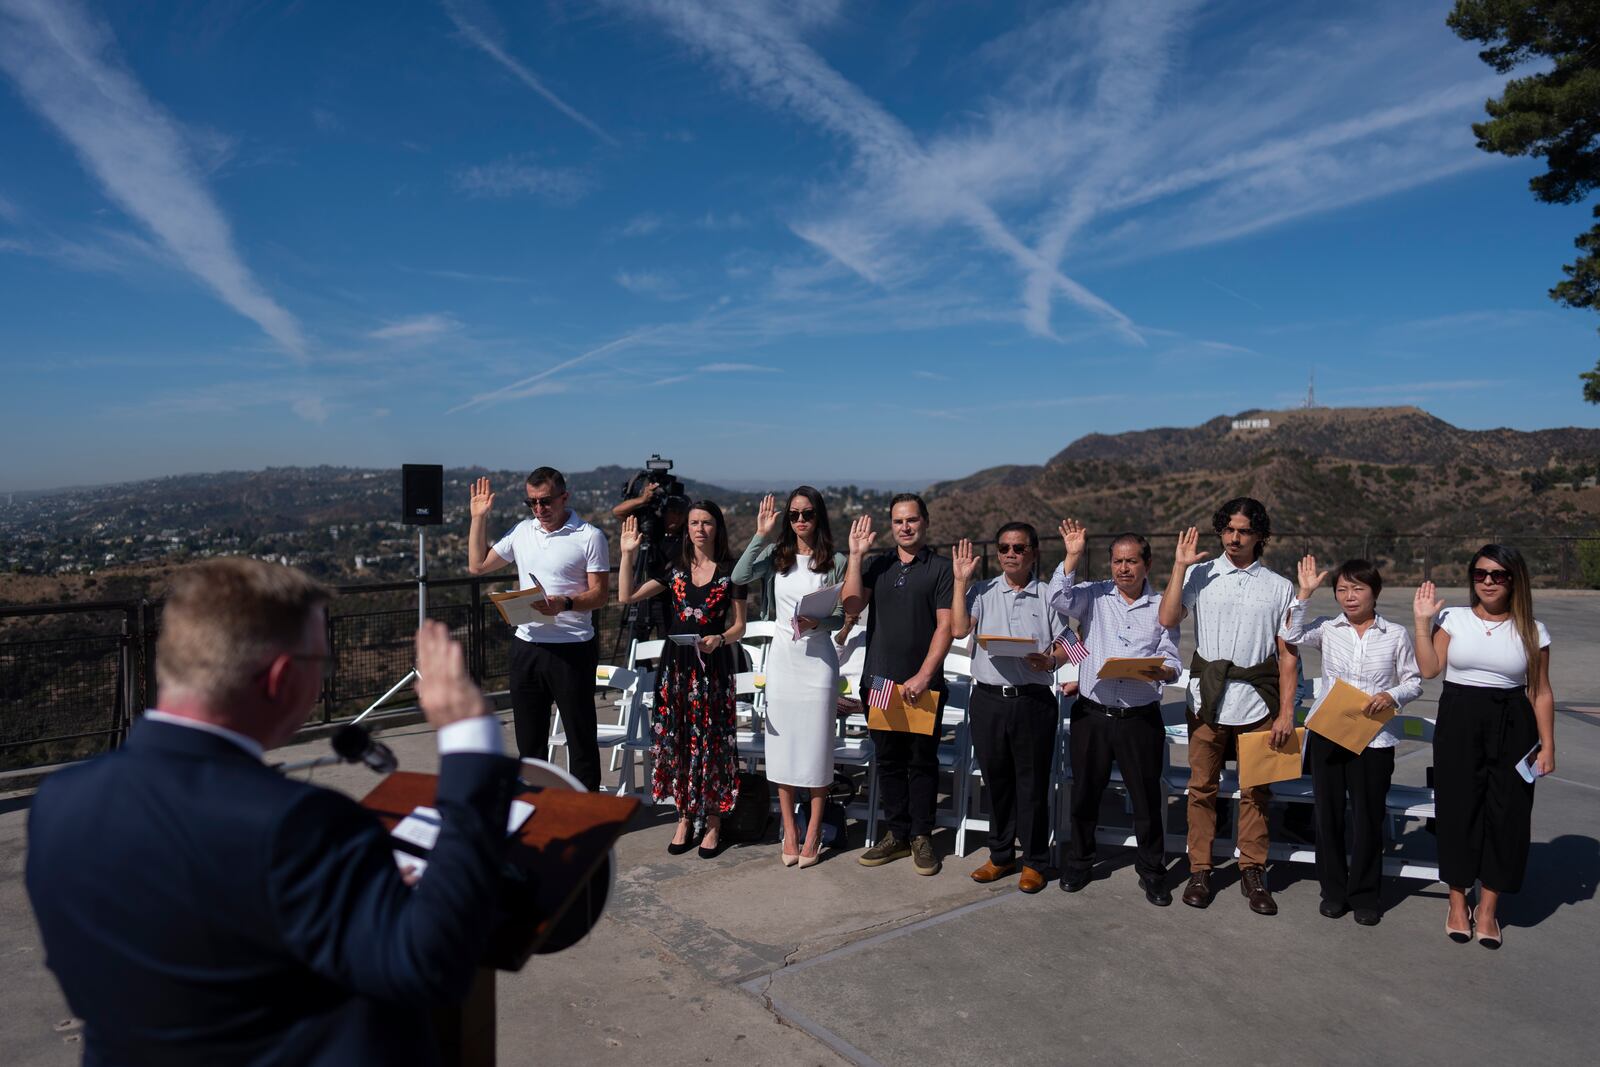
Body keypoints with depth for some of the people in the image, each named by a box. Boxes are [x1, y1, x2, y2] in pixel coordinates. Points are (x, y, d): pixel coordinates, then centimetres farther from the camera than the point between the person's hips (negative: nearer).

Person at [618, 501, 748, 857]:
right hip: (676, 663, 3)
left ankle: (713, 821, 13)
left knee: (712, 741, 0)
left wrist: (719, 639, -18)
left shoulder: (731, 571, 1)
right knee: (676, 739, 5)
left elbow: (739, 626, 2)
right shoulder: (675, 568, 8)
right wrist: (627, 553, -1)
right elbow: (626, 596, 5)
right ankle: (685, 817, 20)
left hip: (714, 665, -3)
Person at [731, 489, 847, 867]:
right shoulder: (776, 555, 5)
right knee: (782, 741, 7)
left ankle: (813, 833, 15)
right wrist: (761, 535, -13)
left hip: (818, 657, -2)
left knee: (817, 743, 2)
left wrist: (818, 622, -20)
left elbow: (842, 616, 0)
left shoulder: (835, 561, -1)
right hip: (782, 655, 3)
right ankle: (789, 831, 19)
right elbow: (739, 577, -12)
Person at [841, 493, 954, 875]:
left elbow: (945, 626, -6)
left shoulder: (940, 568, 0)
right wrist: (856, 554, -7)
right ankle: (896, 834, 21)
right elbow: (851, 605, -4)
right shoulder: (876, 565, 10)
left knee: (922, 761, 5)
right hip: (879, 679, 3)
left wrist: (923, 676, -14)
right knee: (888, 760, 10)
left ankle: (921, 837, 16)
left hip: (923, 684, -3)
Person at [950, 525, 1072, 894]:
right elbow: (958, 629, -7)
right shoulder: (981, 591, 8)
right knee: (995, 780, 11)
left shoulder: (1048, 595, 6)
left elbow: (1065, 646, 6)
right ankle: (1000, 856, 26)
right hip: (987, 698, 2)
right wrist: (961, 580, -4)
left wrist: (1050, 661, -16)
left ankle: (1035, 862, 17)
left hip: (1034, 700, -2)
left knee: (1033, 781, 3)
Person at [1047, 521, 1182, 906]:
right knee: (1085, 793, 12)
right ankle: (1078, 863, 29)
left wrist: (1163, 671, -18)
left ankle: (1152, 873, 23)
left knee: (1147, 797, 6)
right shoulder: (1094, 595, 4)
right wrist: (1073, 556, -17)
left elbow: (1171, 661, 4)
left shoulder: (1162, 607, 5)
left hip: (1141, 718, 0)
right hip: (1091, 714, 1)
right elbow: (1059, 599, -14)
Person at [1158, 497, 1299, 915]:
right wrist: (1180, 565, -10)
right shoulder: (1200, 574, 4)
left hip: (1257, 701, 1)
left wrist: (1286, 712, -1)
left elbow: (1287, 654, 5)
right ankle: (1199, 871, 17)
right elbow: (1167, 619, -11)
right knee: (1202, 787, 6)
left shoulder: (1279, 587, 7)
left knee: (1255, 791, 7)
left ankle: (1253, 872, 21)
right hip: (1207, 699, 0)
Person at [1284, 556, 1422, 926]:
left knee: (1369, 817, 7)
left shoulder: (1396, 635, 3)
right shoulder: (1328, 629, 3)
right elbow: (1293, 636, -17)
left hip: (1373, 738, -1)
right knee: (1329, 813, 9)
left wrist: (1392, 696, -13)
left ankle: (1364, 894, 23)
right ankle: (1333, 889, 24)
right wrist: (1304, 592, -17)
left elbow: (1414, 682, 7)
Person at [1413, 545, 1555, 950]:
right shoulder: (1452, 619, 0)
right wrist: (1423, 621, -9)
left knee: (1505, 812, 4)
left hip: (1511, 726, 1)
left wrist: (1547, 745, 2)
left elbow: (1541, 693, 4)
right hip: (1458, 722, 0)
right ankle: (1458, 903, 20)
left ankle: (1488, 907, 20)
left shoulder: (1532, 631, 1)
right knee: (1458, 808, 5)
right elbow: (1429, 668, -7)